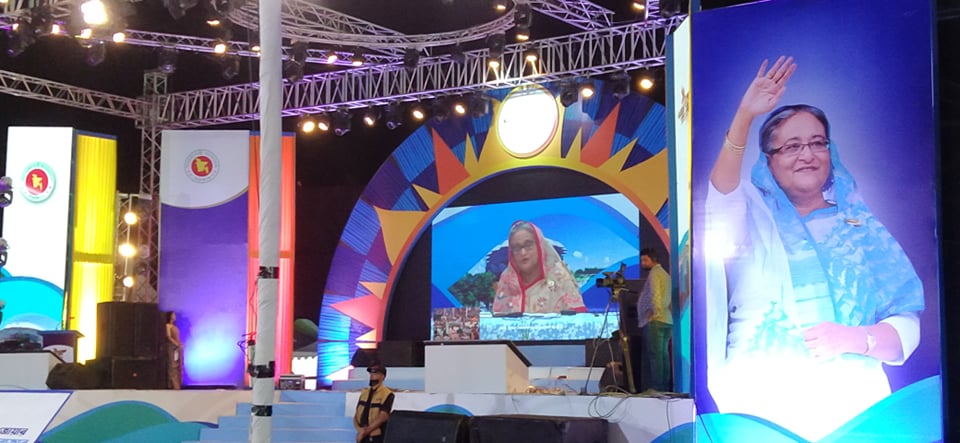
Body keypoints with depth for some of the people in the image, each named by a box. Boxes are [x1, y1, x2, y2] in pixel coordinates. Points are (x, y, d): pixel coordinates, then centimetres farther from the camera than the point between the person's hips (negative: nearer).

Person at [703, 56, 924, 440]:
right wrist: (744, 117, -24)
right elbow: (720, 197, -14)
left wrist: (857, 338, -11)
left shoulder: (862, 226, 14)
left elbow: (907, 325, 8)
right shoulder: (752, 217, 10)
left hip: (853, 402, 2)